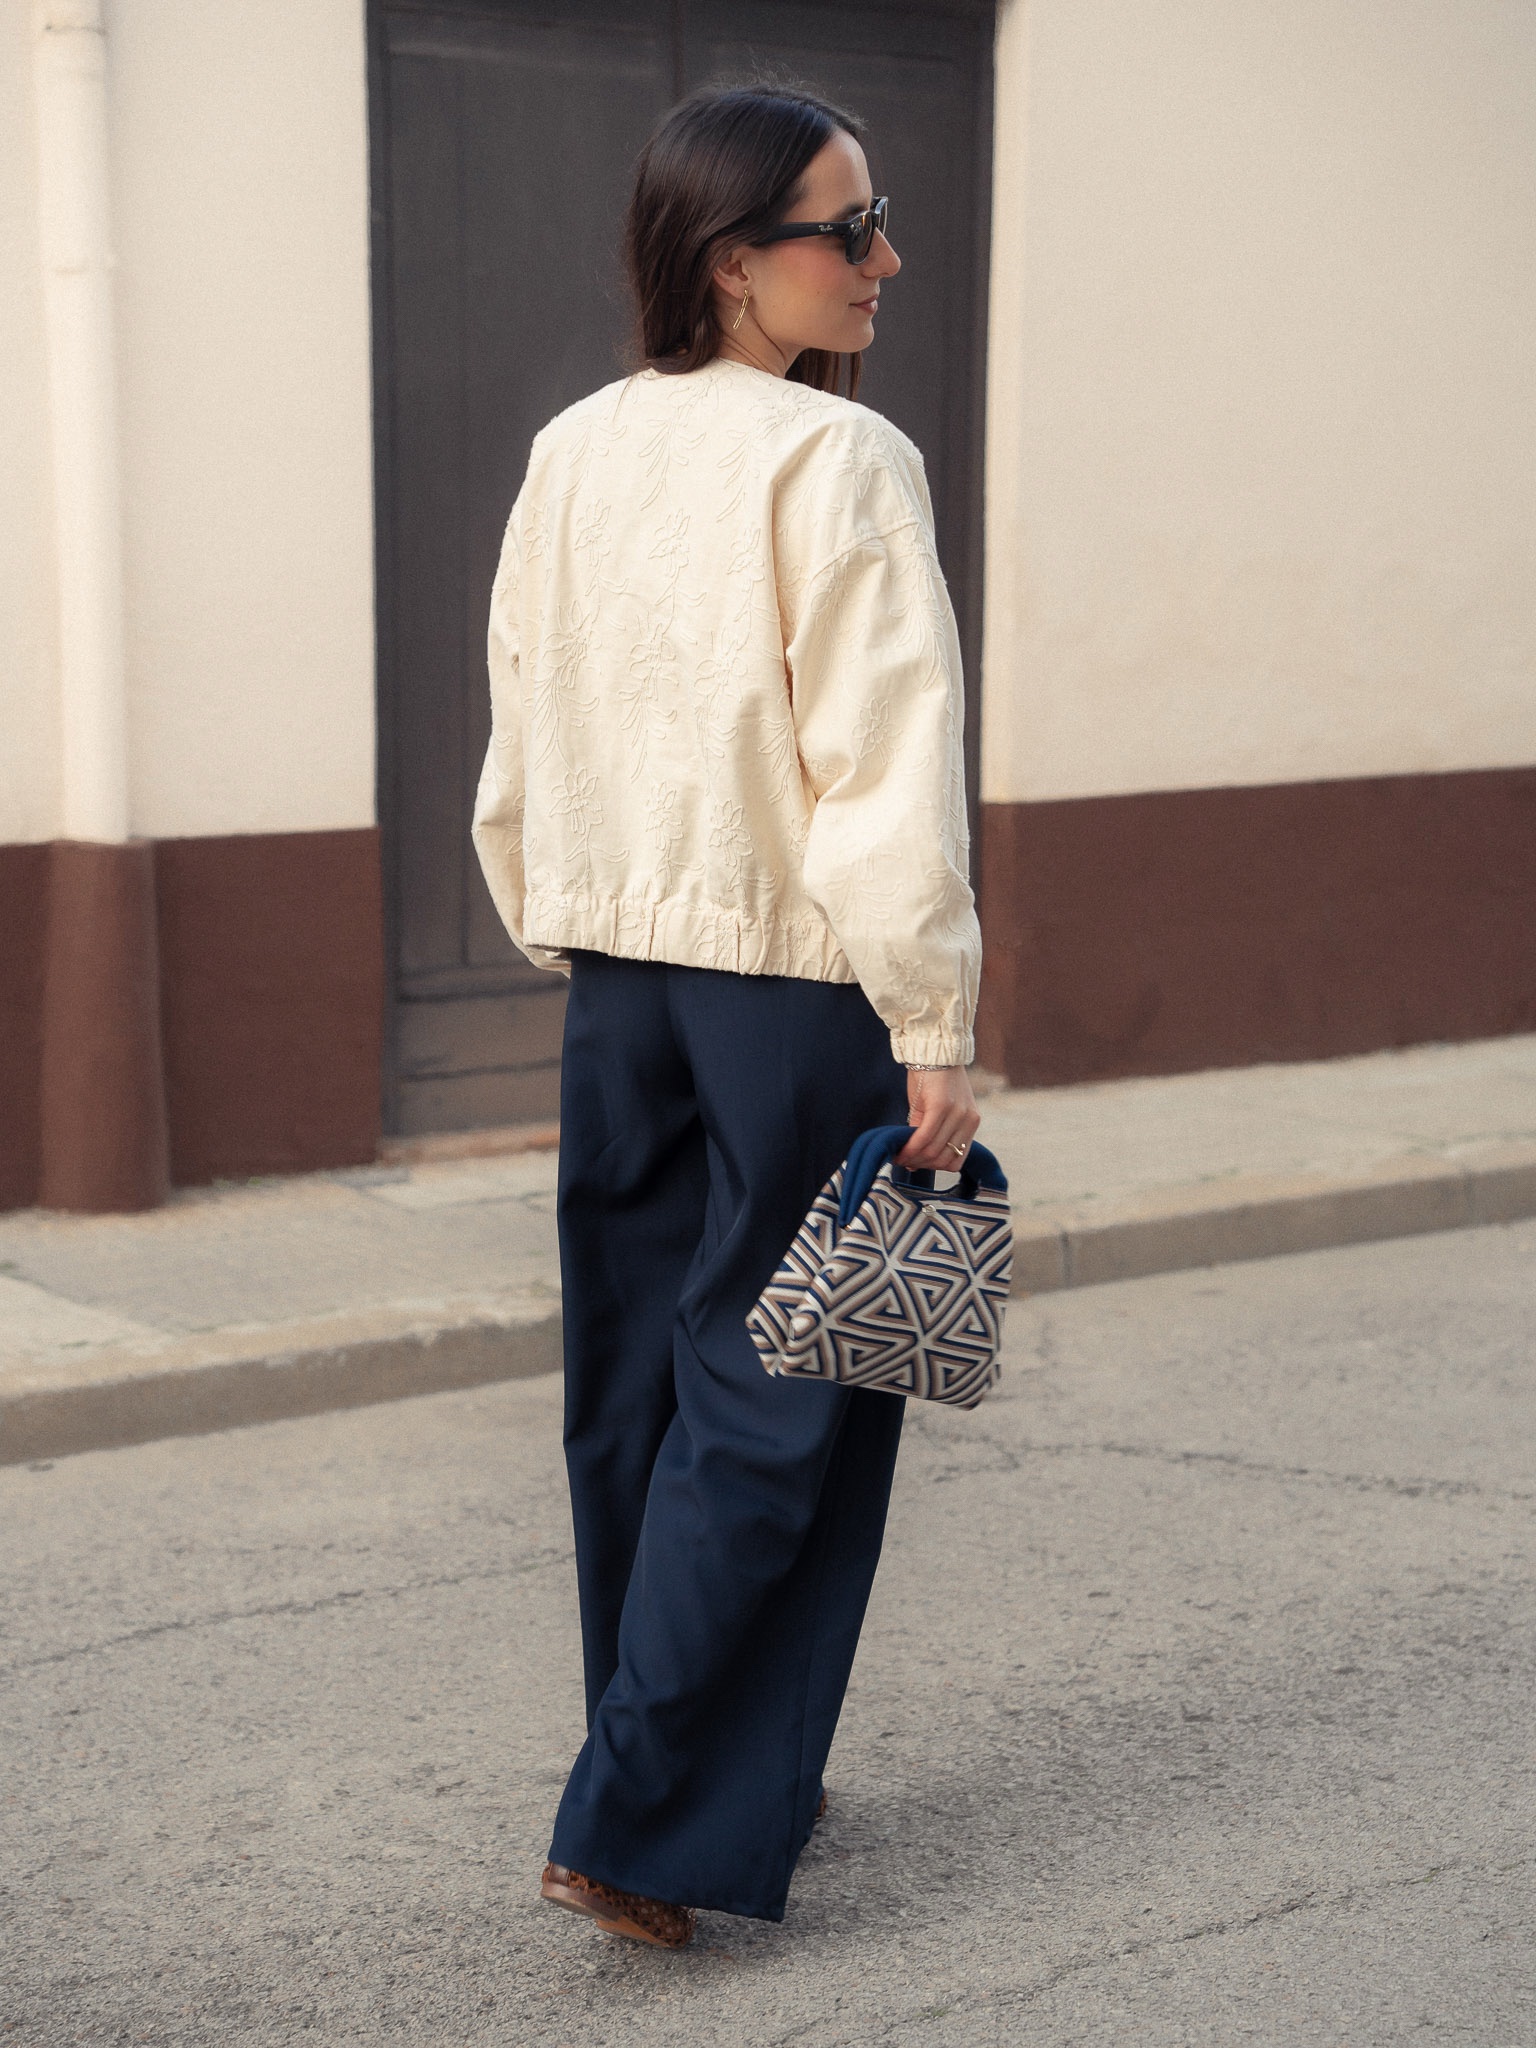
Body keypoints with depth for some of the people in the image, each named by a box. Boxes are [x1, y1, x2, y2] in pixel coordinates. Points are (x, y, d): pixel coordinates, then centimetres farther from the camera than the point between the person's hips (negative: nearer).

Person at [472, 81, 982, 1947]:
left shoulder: (568, 458, 6)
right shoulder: (839, 463, -14)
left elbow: (517, 753, 11)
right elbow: (886, 764, -18)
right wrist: (936, 1035, -15)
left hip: (616, 975, 7)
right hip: (801, 979, -7)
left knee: (635, 1391, 14)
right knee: (770, 1407, 1)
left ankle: (715, 1774, 27)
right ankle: (641, 1827, 1)